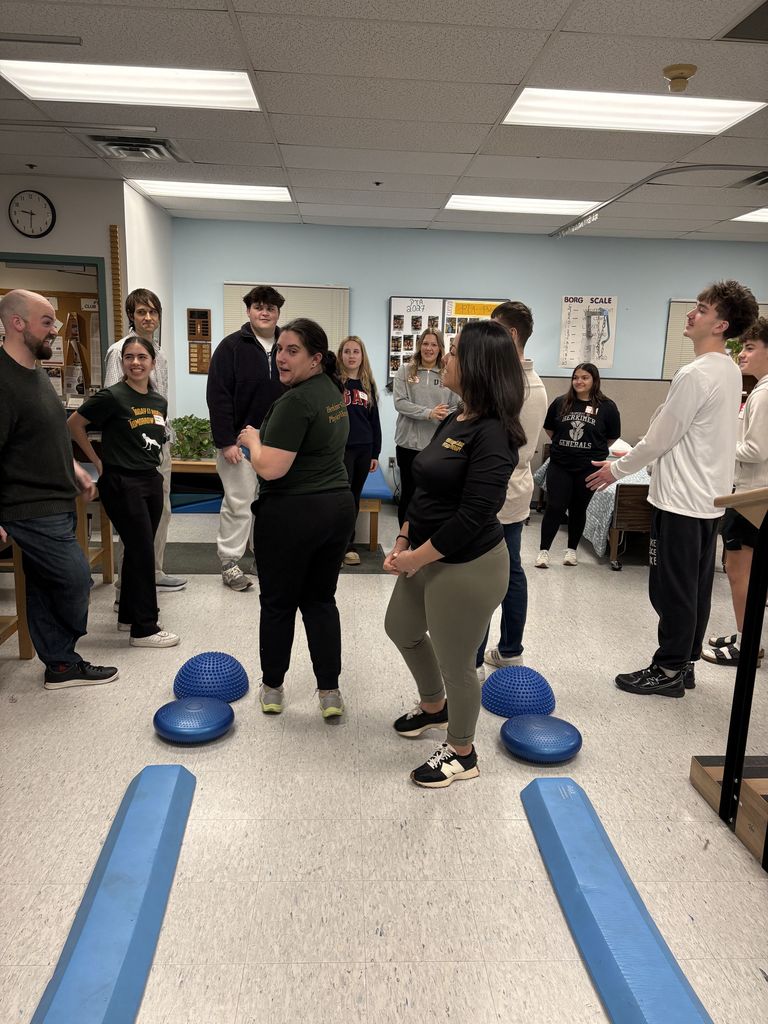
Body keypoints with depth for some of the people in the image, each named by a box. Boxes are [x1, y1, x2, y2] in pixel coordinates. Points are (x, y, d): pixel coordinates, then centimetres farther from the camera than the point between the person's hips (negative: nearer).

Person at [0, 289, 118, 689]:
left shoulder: (37, 372, 12)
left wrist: (74, 468, 20)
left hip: (55, 502, 9)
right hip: (33, 512, -9)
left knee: (45, 588, 14)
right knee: (76, 579, -1)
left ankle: (61, 664, 24)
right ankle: (64, 661, 23)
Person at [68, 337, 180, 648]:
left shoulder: (159, 401, 8)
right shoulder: (112, 397, -11)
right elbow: (74, 424, -5)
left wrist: (150, 463, 12)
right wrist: (98, 461, -3)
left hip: (151, 480, 7)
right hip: (122, 483, -7)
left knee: (137, 550, 14)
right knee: (142, 552, -6)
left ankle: (128, 616, 28)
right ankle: (144, 628, 3)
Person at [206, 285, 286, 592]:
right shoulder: (232, 346, -6)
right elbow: (218, 396, -10)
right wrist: (225, 441, -16)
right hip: (240, 440, -4)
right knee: (238, 503, 0)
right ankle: (229, 562, 12)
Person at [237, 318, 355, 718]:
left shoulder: (296, 401, -18)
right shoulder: (332, 390, 10)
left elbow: (270, 468, -22)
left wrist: (252, 439, -4)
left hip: (291, 516, -8)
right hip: (338, 508, 8)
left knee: (278, 604, 9)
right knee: (321, 600, 14)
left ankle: (272, 688, 25)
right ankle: (330, 692, 17)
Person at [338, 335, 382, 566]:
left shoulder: (368, 385, 11)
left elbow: (375, 421, 13)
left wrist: (375, 453, 10)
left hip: (364, 449, 5)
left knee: (354, 498, 10)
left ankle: (344, 542, 21)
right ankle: (346, 545, 9)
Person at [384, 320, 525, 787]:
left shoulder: (492, 434, -23)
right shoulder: (454, 422, 6)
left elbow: (473, 516, -25)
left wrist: (417, 557, -17)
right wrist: (403, 541, 4)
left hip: (467, 567, -10)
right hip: (427, 556, 10)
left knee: (456, 662, 8)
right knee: (402, 629, 27)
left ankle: (462, 754, 34)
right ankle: (434, 707, 52)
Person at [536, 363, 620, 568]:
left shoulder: (607, 406, -4)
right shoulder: (561, 403, 0)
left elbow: (613, 436, 6)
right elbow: (549, 428, 14)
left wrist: (596, 450, 9)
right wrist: (562, 445, 11)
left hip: (589, 467, 0)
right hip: (559, 465, 0)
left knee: (578, 509, 11)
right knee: (554, 507, -2)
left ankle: (572, 549, 25)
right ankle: (544, 550, 7)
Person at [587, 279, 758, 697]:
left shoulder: (695, 374, -20)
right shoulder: (730, 370, 11)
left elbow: (660, 439, -17)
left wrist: (616, 469, -3)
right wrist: (632, 457, 22)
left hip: (681, 500, -10)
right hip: (707, 498, 10)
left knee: (672, 590, 1)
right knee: (695, 588, 15)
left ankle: (668, 671, 12)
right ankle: (684, 664, 26)